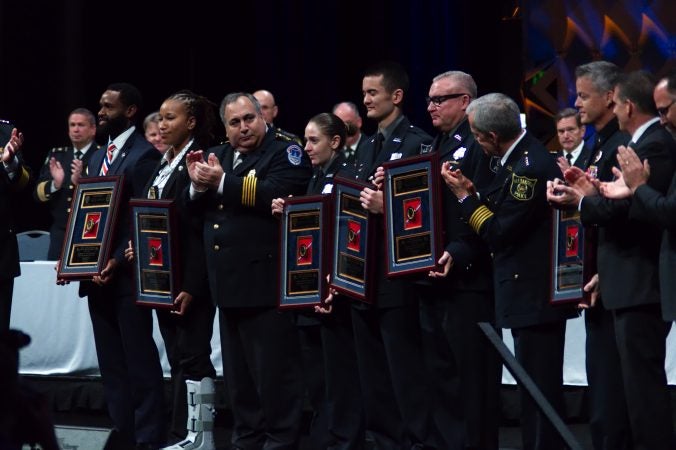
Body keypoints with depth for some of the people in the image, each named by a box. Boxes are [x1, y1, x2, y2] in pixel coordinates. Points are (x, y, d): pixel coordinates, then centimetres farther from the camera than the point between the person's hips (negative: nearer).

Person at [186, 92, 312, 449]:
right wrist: (198, 186, -5)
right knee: (238, 373, 14)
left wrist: (222, 183, -24)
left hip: (266, 282, -8)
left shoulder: (285, 152, -6)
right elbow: (194, 211, 15)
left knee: (274, 371, -5)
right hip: (228, 284, 8)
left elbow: (275, 196, -23)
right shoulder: (217, 155, 17)